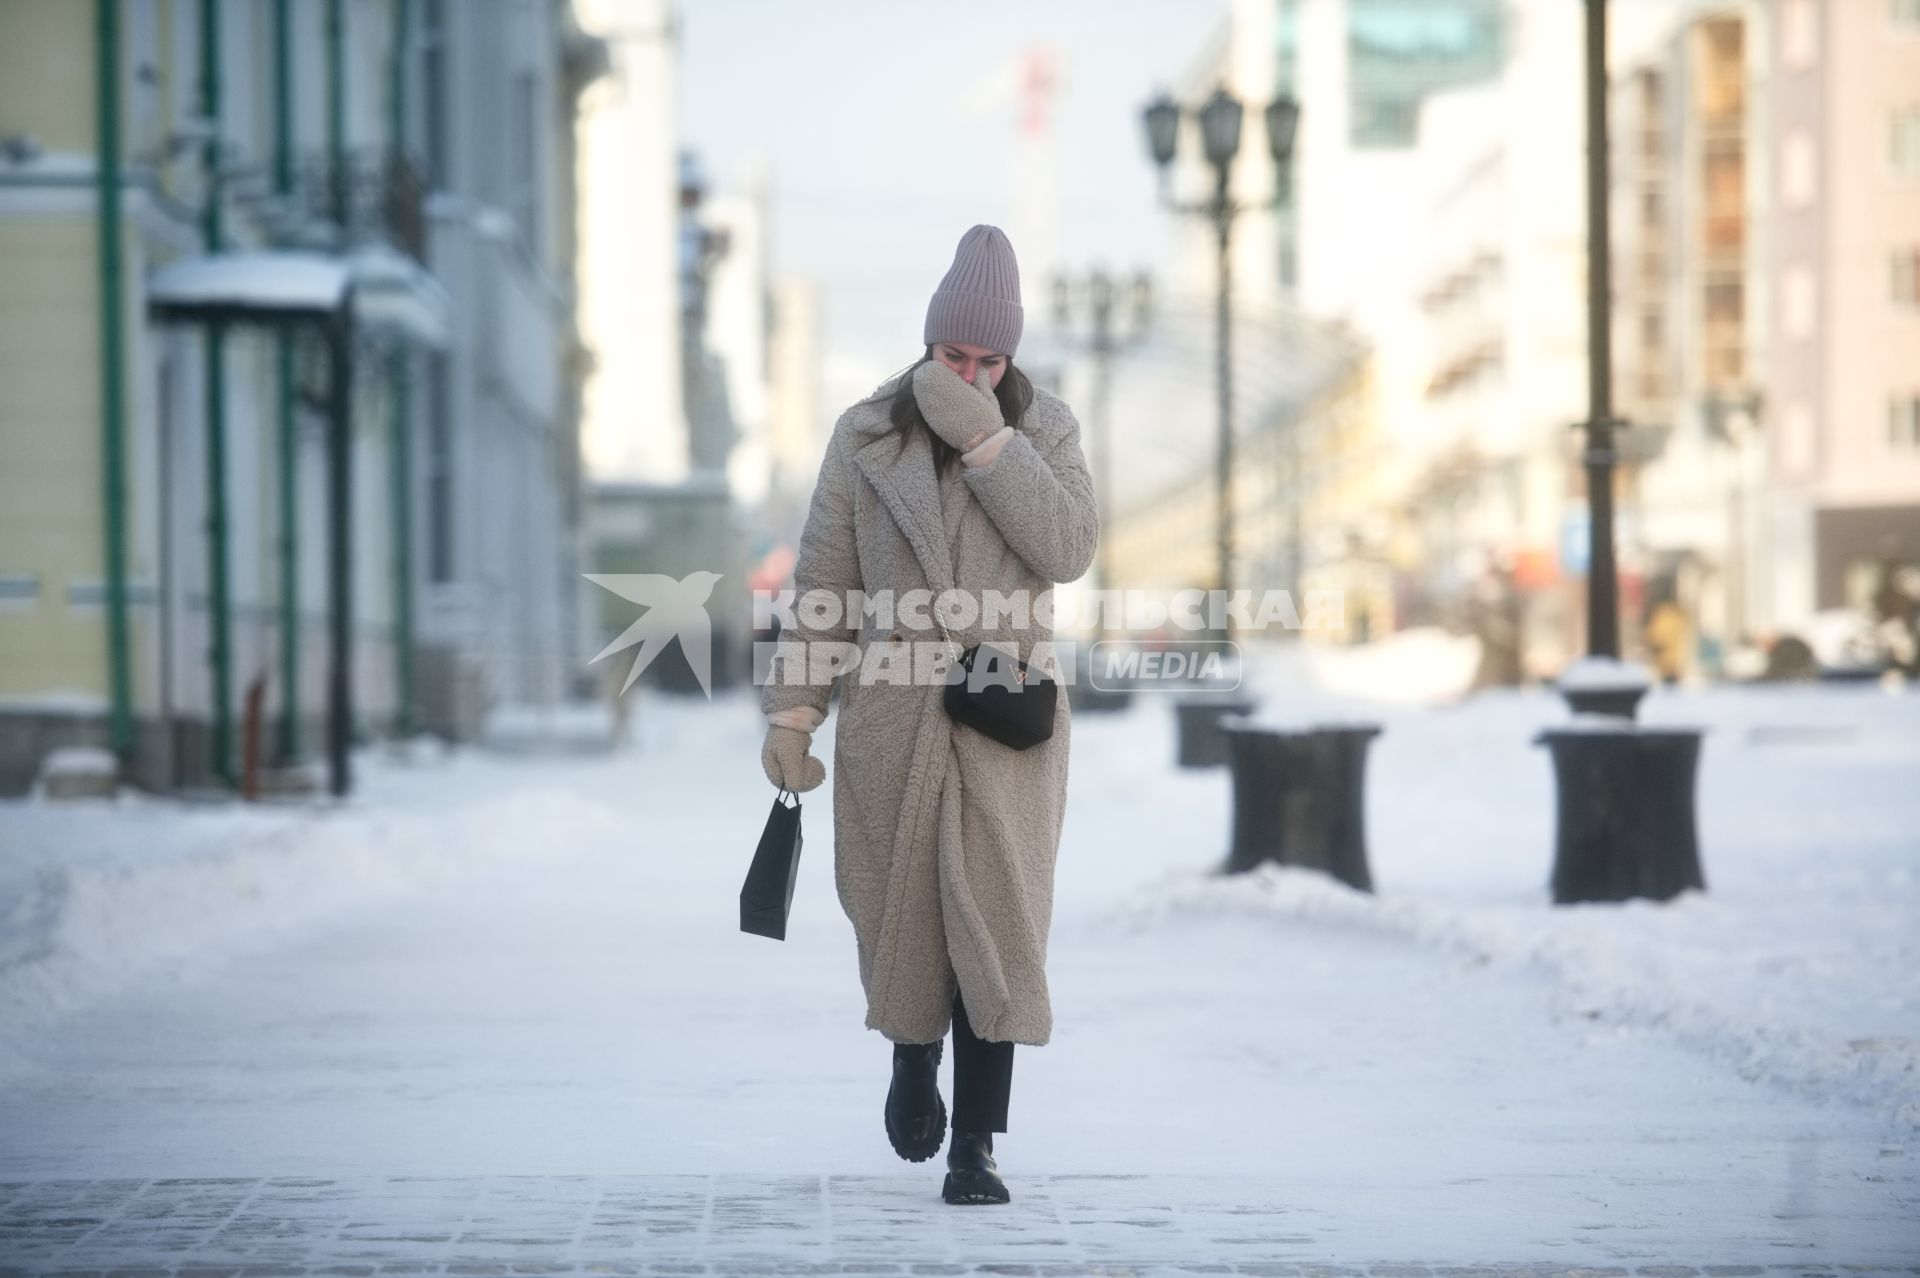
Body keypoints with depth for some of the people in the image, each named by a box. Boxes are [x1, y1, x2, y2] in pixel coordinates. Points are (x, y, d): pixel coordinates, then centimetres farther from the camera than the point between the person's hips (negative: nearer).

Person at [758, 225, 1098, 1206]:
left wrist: (987, 439, -18)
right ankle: (913, 1057, 39)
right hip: (893, 712, 1)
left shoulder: (1043, 429, 3)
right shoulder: (865, 435, 2)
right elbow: (822, 582, 4)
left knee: (992, 921, -6)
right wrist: (792, 711, -1)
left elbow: (1069, 549, -13)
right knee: (900, 913, 7)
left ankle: (975, 1146, -3)